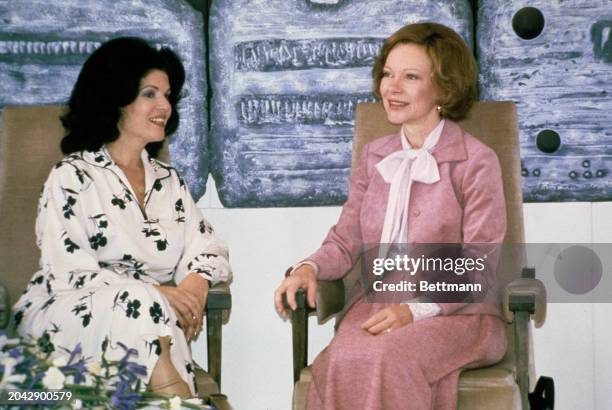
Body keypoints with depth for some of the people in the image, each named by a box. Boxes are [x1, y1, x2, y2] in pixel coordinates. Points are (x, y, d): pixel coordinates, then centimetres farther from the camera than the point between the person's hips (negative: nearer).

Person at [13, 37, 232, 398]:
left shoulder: (168, 180, 20)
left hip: (146, 319, 4)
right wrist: (155, 295, -21)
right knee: (137, 302, -34)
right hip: (65, 315, -3)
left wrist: (195, 286, -14)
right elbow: (67, 273, -9)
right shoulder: (73, 178, 1)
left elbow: (208, 248, 12)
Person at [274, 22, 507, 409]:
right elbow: (345, 242, 14)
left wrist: (416, 309, -21)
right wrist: (309, 268, -9)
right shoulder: (375, 156, 16)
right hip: (376, 306, 4)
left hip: (457, 315, -4)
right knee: (341, 361, -31)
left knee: (387, 357, -36)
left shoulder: (476, 162, -3)